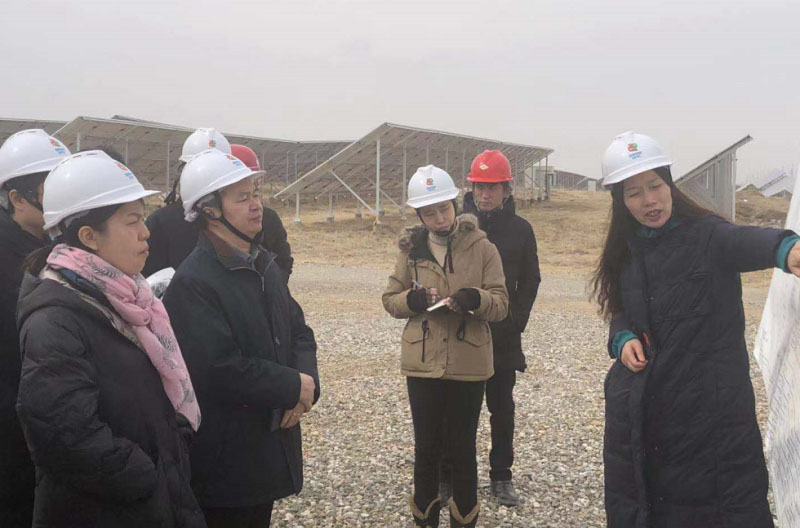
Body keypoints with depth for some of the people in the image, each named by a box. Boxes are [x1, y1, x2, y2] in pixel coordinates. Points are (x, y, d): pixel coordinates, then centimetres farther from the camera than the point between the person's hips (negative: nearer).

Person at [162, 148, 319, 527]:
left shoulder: (263, 265, 9)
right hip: (225, 460, -8)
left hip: (272, 443, 8)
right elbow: (220, 369, -26)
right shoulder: (193, 282, -19)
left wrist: (307, 383, -8)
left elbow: (298, 331, 11)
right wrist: (293, 386, -16)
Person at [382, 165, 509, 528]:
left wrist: (476, 299, -25)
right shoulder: (411, 249, 4)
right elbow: (390, 299, 7)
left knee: (462, 447, 10)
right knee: (426, 446, 12)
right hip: (422, 363, 2)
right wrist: (412, 299, -14)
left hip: (468, 365, -1)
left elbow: (501, 305, -4)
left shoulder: (482, 248, -3)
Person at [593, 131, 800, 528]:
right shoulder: (626, 250, 6)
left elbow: (745, 241, -34)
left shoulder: (707, 235, -11)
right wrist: (623, 339, -6)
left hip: (711, 405, -5)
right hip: (639, 410, 5)